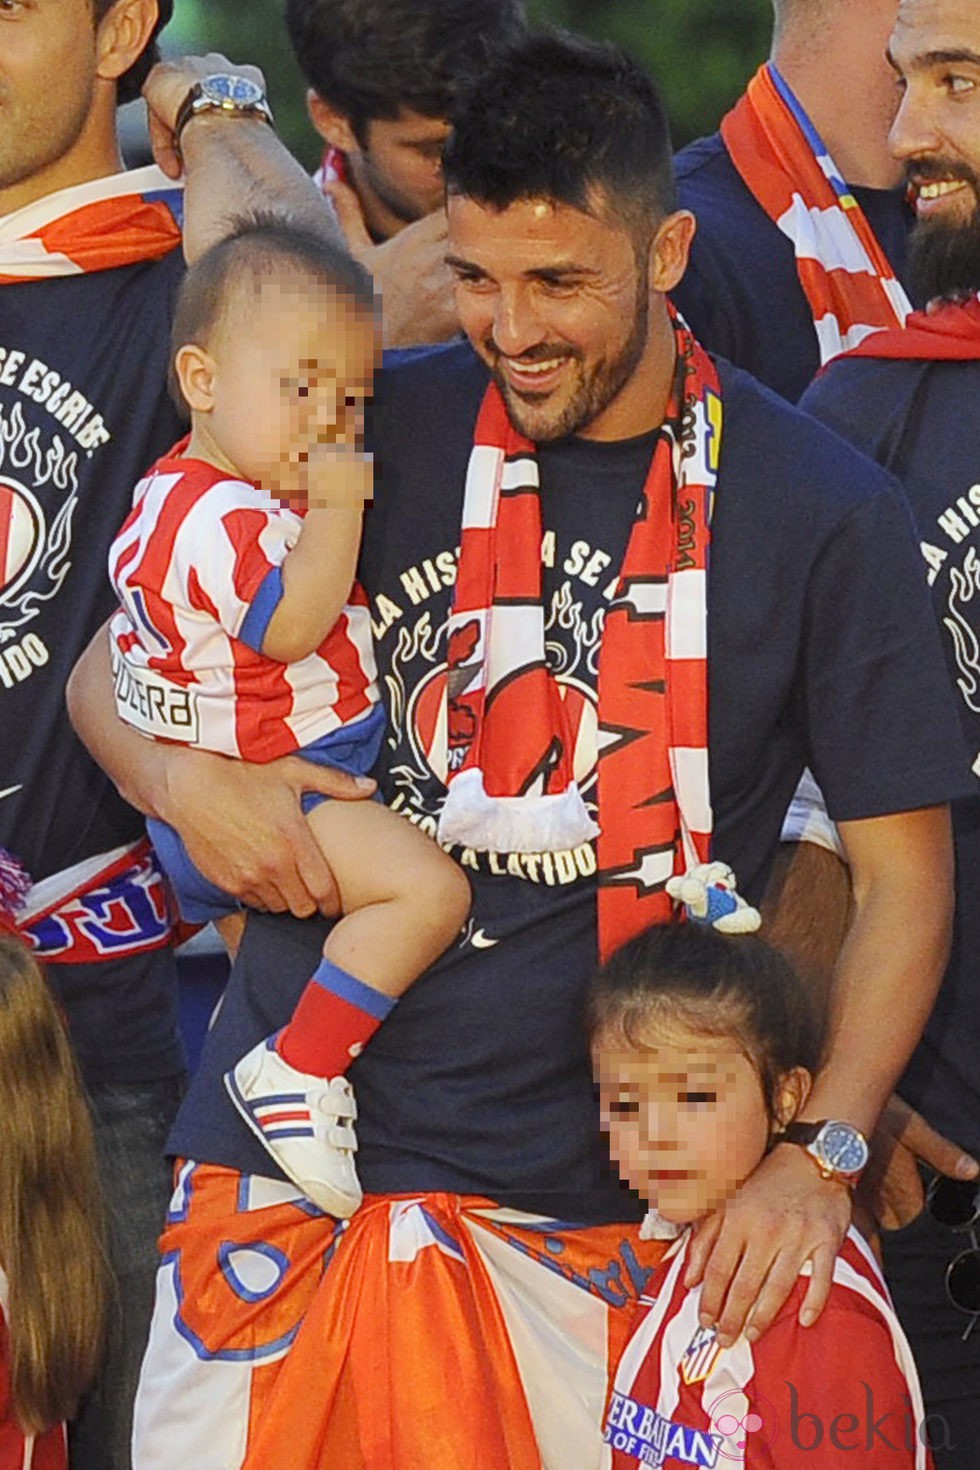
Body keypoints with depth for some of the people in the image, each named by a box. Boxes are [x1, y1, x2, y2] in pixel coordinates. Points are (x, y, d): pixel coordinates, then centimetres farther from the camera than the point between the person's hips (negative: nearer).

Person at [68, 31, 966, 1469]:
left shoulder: (820, 510, -1)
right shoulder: (377, 433, 4)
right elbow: (111, 666, 13)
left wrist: (819, 1155, -10)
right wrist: (178, 775, -10)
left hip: (579, 1214, -2)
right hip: (288, 1147, 2)